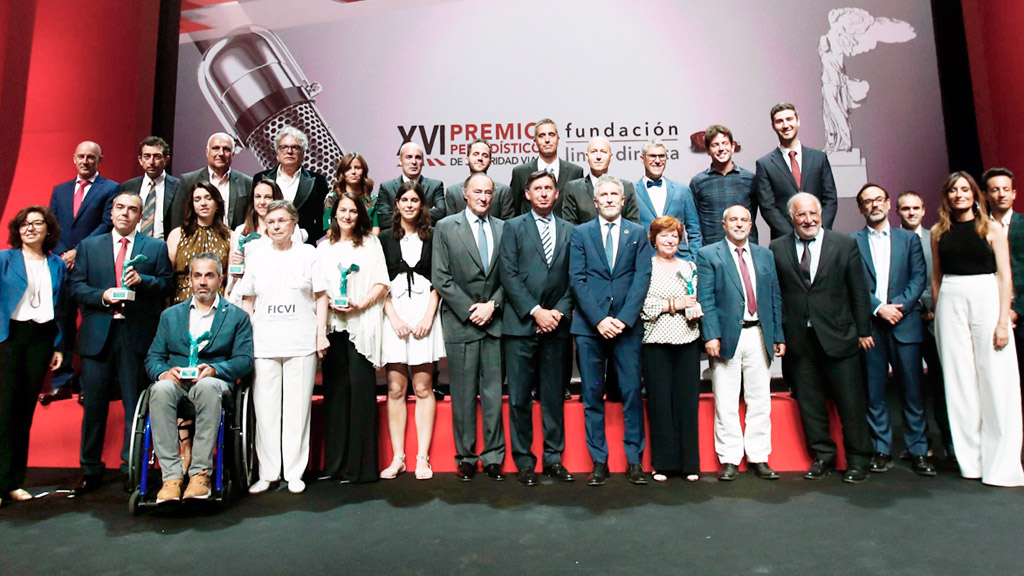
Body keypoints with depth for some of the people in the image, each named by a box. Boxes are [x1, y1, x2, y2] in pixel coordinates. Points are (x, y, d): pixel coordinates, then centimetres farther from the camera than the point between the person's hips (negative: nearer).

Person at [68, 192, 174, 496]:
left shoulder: (156, 247, 9)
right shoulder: (89, 246, 14)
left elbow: (167, 285, 2)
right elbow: (76, 286, 7)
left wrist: (142, 280, -15)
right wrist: (102, 296, -10)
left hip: (137, 335, -2)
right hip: (98, 334, 2)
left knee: (135, 405, 3)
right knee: (94, 404, 8)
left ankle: (132, 470, 14)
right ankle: (91, 470, 20)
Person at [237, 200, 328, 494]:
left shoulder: (308, 253, 7)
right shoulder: (256, 256, 12)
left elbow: (321, 296, 5)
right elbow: (247, 301, 14)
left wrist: (321, 334, -2)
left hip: (301, 343, -2)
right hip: (263, 343, 2)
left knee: (298, 408, 2)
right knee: (265, 409, 4)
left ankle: (295, 472, 14)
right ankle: (267, 473, 17)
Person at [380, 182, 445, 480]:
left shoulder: (433, 237, 10)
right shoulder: (385, 238, 12)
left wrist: (428, 316, -6)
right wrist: (394, 318, -5)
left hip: (424, 313, -1)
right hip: (394, 315, 1)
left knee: (423, 388, 0)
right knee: (396, 389, 1)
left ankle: (423, 458, 6)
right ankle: (398, 457, 8)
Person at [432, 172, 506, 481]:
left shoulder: (502, 228, 10)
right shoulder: (445, 227, 3)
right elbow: (440, 278, -3)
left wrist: (493, 304, -6)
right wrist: (469, 310, -9)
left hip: (494, 321, 2)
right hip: (461, 323, -2)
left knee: (494, 392, 5)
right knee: (464, 394, 4)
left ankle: (493, 457, 16)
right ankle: (466, 457, 17)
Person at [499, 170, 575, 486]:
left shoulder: (569, 231, 13)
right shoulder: (513, 227, 6)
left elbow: (574, 278, 9)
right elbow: (508, 275, -4)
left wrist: (560, 311, -5)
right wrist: (535, 311, -10)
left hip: (556, 326, 2)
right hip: (521, 324, -2)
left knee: (554, 396, 9)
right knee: (519, 398, 2)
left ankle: (553, 458, 21)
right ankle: (524, 460, 14)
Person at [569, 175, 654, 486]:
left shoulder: (638, 233, 10)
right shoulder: (580, 233, 9)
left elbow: (642, 278, 0)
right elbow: (577, 280, 0)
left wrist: (624, 319, -11)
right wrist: (599, 319, -10)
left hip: (627, 325, 0)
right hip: (589, 326, 0)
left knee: (632, 392, 2)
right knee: (592, 394, 4)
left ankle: (634, 460, 15)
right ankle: (599, 461, 15)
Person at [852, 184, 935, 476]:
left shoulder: (909, 239, 12)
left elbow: (919, 277, 4)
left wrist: (899, 306, -10)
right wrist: (879, 307, -11)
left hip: (905, 323, 1)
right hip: (870, 325, -1)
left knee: (912, 390, 3)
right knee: (874, 392, 4)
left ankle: (918, 451, 14)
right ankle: (882, 450, 14)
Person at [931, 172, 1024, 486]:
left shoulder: (991, 230, 3)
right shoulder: (938, 232, 10)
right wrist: (937, 313, 6)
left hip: (985, 299, -2)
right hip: (950, 303, 2)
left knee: (995, 380, -2)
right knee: (959, 380, 4)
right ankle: (970, 459, 14)